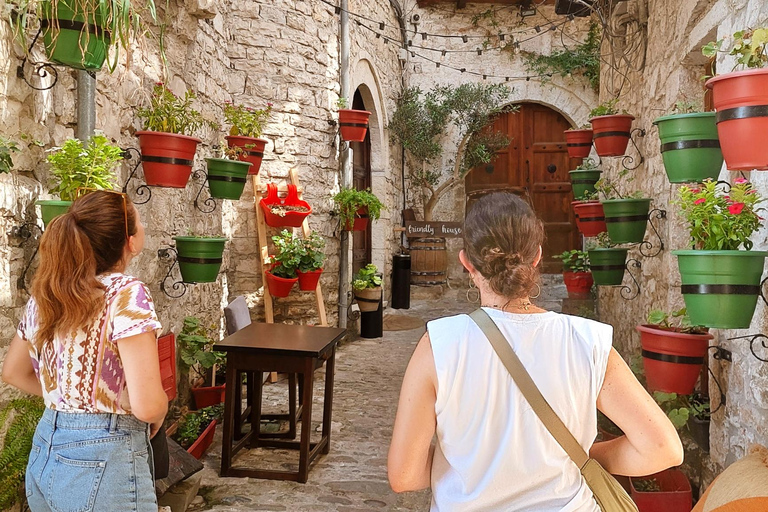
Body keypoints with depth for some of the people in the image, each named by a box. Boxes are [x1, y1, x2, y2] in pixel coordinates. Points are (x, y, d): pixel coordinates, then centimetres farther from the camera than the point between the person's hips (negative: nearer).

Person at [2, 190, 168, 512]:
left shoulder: (44, 294, 2)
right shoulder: (126, 294, -20)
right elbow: (148, 406, -25)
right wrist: (157, 420, -4)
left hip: (44, 457, 7)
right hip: (103, 464, -7)